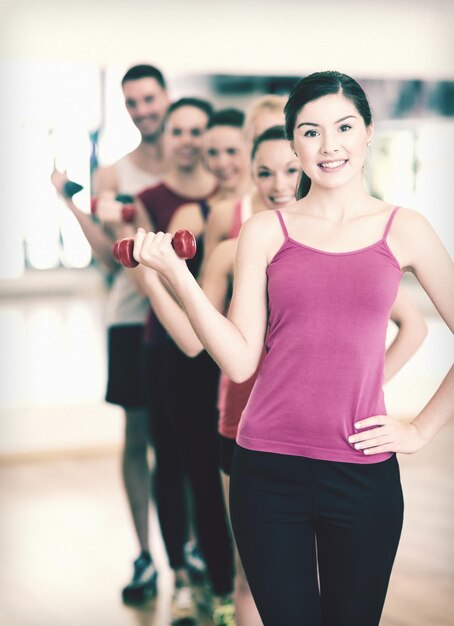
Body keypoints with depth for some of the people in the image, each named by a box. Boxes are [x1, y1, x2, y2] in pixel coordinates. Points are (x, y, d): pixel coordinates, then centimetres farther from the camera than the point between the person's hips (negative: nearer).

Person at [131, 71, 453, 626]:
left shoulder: (403, 230, 3)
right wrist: (175, 275, -11)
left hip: (363, 472, 1)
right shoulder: (265, 231, 3)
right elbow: (240, 362, -3)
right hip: (269, 470, 0)